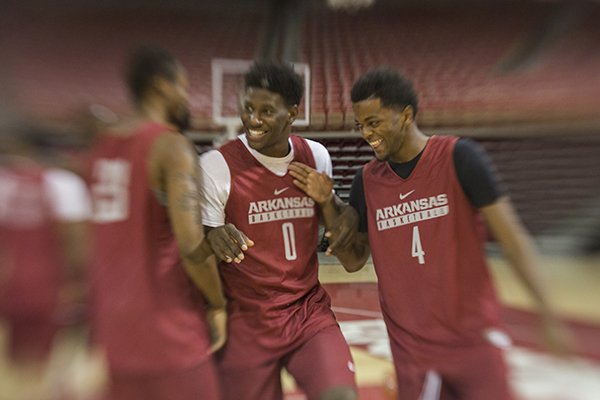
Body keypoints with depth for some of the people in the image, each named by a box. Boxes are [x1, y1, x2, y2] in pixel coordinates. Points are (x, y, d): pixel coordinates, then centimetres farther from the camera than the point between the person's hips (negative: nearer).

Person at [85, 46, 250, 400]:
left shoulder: (102, 148, 9)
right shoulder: (173, 146, -14)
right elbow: (191, 243, -24)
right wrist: (217, 306, -10)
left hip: (113, 328, 7)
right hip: (167, 331, -7)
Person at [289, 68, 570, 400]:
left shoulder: (457, 157, -11)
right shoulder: (367, 180, 0)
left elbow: (511, 237, -11)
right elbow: (354, 260, 6)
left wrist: (546, 311, -18)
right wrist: (327, 203, -7)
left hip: (473, 335, -2)